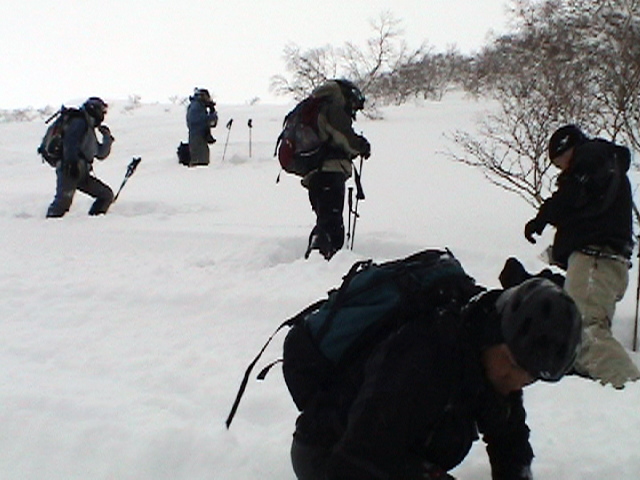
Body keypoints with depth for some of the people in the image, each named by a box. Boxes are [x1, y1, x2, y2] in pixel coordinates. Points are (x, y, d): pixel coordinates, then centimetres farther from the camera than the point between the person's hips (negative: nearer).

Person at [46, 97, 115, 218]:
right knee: (64, 199, -25)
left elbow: (101, 154, 35)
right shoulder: (79, 122, 2)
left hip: (81, 173, 9)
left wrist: (107, 137, 27)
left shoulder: (90, 130, 28)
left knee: (107, 194, 5)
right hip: (68, 171, -9)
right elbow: (70, 143, -16)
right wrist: (72, 162, -28)